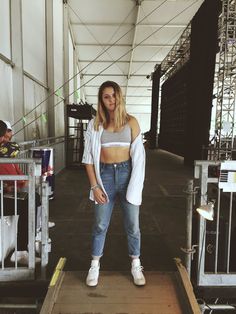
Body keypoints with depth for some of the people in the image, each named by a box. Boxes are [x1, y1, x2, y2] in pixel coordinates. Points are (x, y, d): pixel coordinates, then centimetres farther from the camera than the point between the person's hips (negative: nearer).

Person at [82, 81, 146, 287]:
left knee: (132, 224, 9)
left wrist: (136, 185, -6)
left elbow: (138, 155, 0)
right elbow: (89, 157, 1)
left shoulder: (131, 122, 2)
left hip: (127, 173, 0)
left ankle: (136, 265, 30)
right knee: (100, 224, 10)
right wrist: (95, 186, -4)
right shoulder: (95, 124, 2)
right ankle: (95, 266, 30)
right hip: (104, 174, 0)